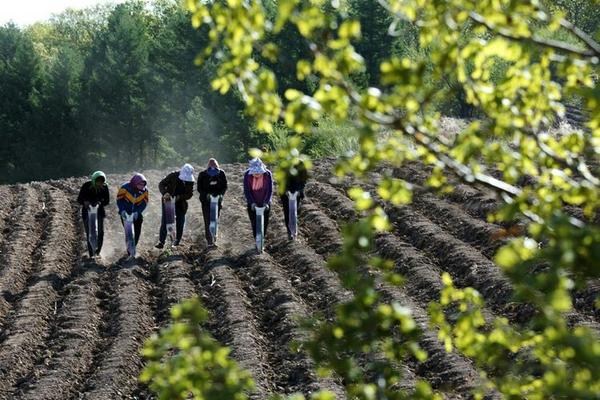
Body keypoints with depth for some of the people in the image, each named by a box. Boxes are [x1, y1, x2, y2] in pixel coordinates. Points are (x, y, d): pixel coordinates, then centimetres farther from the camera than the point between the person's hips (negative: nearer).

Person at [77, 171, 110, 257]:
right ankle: (91, 254, 1)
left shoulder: (104, 187, -7)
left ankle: (97, 252, 12)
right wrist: (84, 202, -33)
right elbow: (79, 199, -10)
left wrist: (100, 203, -24)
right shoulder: (86, 186, -13)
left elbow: (107, 200, -3)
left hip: (99, 210, 2)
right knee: (89, 233, -6)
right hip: (87, 211, -2)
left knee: (100, 232, -7)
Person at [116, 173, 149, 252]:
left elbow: (144, 203, -6)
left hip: (137, 214, 3)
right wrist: (122, 210, -24)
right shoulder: (125, 187, -19)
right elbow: (119, 200, -11)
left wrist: (137, 212, -20)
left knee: (137, 232, -3)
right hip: (126, 213, -3)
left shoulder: (144, 190, -9)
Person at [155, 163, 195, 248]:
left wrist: (179, 197, -24)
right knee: (165, 221, -6)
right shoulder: (173, 176, -14)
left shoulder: (190, 181, -7)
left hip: (181, 203, 2)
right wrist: (165, 193, -32)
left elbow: (190, 194, -6)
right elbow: (161, 184, -13)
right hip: (168, 201, -2)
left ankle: (177, 241, 19)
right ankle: (161, 242, -4)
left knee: (180, 222, 5)